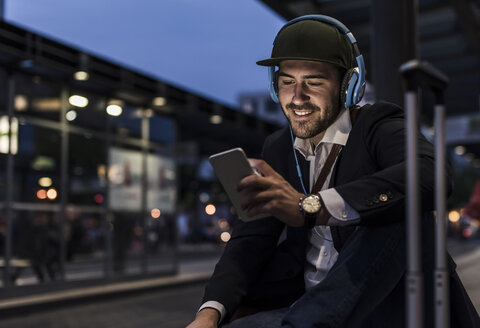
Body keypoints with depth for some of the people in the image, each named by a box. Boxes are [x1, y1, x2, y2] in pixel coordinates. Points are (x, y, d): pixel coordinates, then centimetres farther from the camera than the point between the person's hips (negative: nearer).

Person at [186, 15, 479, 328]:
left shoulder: (378, 126, -8)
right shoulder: (278, 148, 9)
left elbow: (431, 175, -32)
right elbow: (251, 241, 1)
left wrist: (310, 208, -42)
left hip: (385, 302, -4)